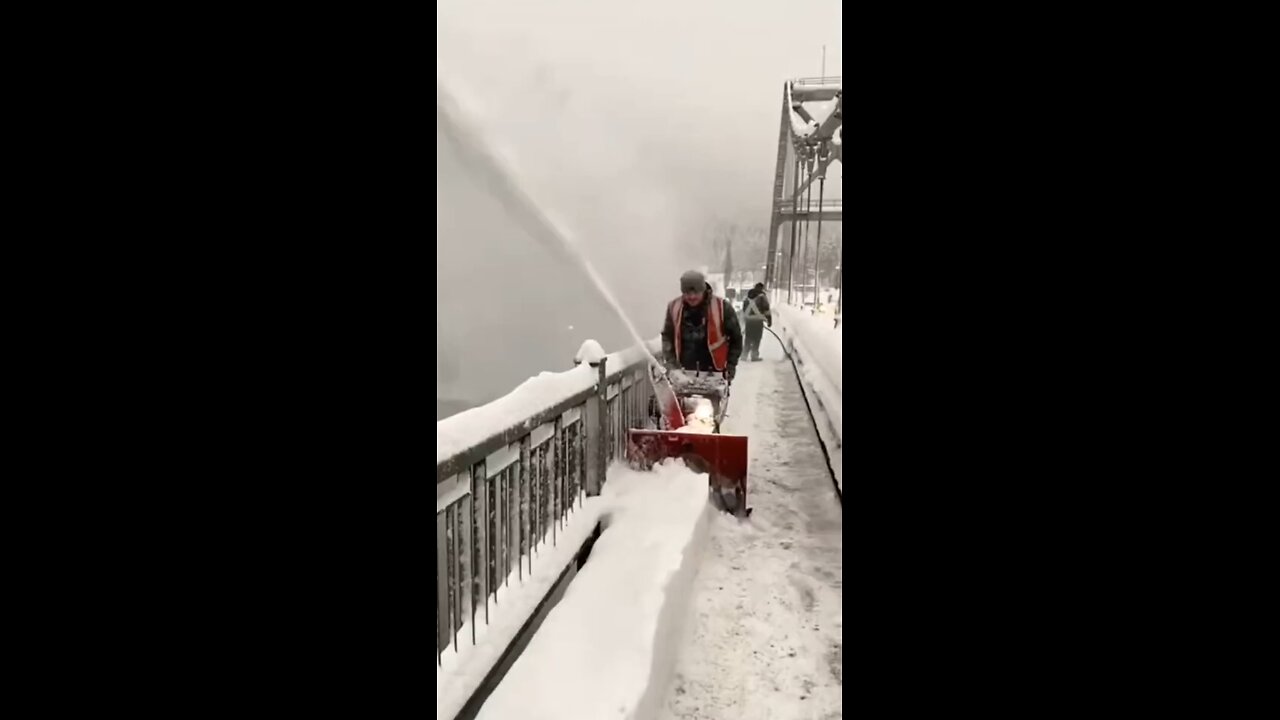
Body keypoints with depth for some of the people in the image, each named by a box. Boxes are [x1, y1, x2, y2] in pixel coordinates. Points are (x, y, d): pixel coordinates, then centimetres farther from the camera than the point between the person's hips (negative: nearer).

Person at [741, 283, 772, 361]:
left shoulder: (748, 296, 14)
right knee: (756, 339, 0)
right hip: (758, 320, -5)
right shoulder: (762, 296, -4)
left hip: (748, 320, 5)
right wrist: (769, 320, 0)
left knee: (748, 338, 13)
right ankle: (754, 356, -1)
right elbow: (767, 308, -6)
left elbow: (743, 308, 19)